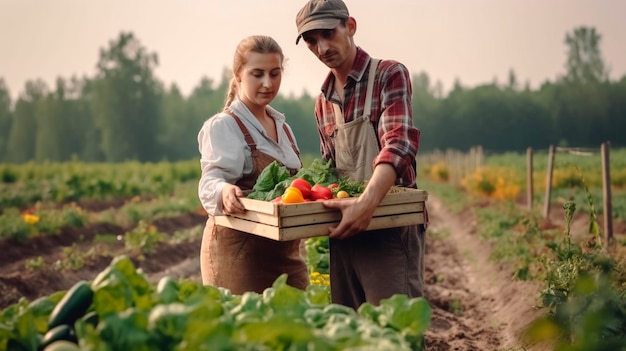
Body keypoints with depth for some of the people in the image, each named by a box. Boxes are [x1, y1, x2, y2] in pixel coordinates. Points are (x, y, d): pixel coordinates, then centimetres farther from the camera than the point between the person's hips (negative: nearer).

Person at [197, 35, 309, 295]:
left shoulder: (283, 128, 14)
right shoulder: (223, 126, -8)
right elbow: (211, 181, -20)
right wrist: (224, 191, -43)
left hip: (286, 253, 7)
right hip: (239, 253, -6)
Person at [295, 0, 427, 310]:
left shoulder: (390, 74, -6)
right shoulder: (323, 102, 14)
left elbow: (399, 145, -21)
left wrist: (367, 202, -36)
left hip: (390, 225, -6)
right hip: (343, 229, 7)